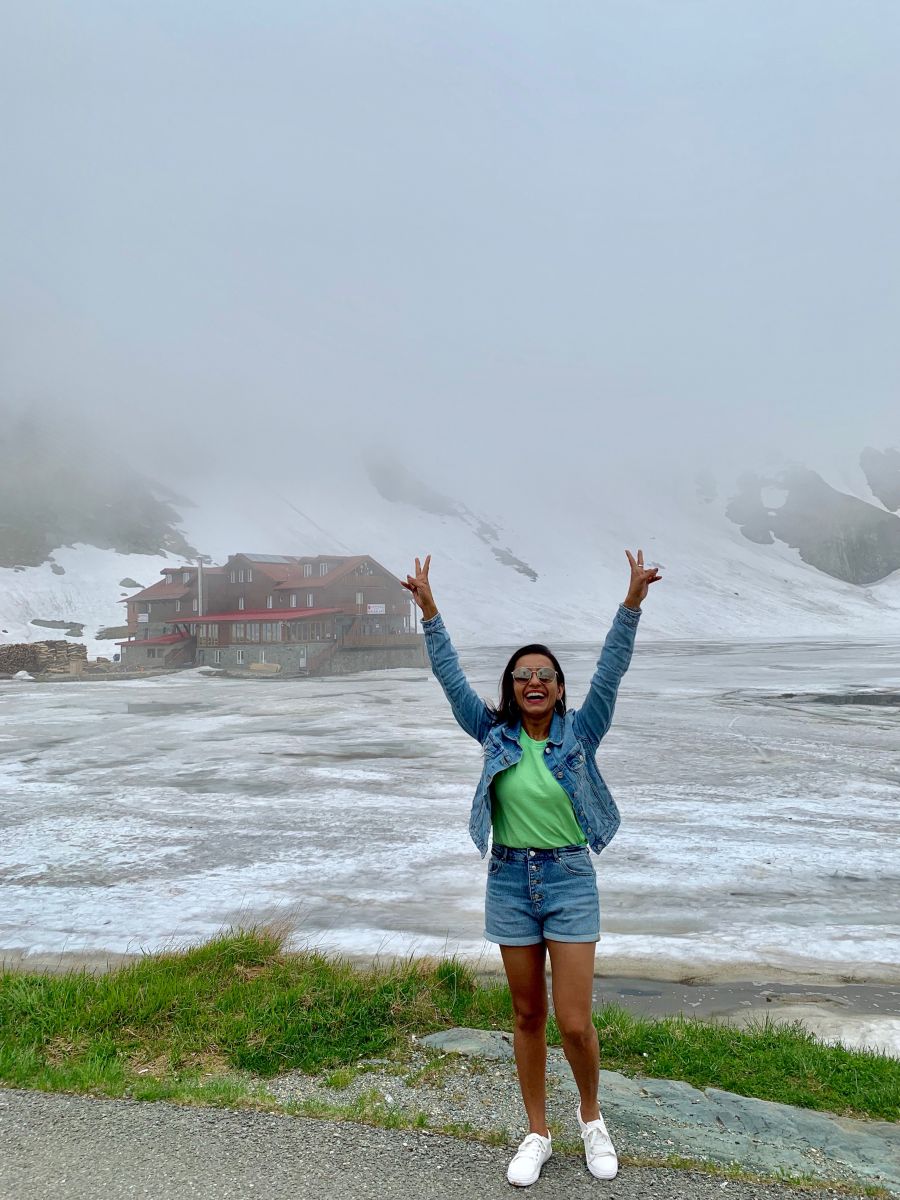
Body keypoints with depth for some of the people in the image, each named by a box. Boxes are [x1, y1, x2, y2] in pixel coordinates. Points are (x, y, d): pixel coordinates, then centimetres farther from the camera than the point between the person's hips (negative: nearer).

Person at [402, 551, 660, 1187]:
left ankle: (592, 1117, 31)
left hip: (570, 880, -2)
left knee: (575, 1021, 1)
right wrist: (429, 610, -15)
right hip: (510, 880, 2)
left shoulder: (580, 732, -4)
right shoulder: (496, 734, 0)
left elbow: (611, 671, -15)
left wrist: (632, 603, -26)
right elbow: (451, 676, -6)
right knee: (528, 1017, 14)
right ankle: (538, 1135, 32)